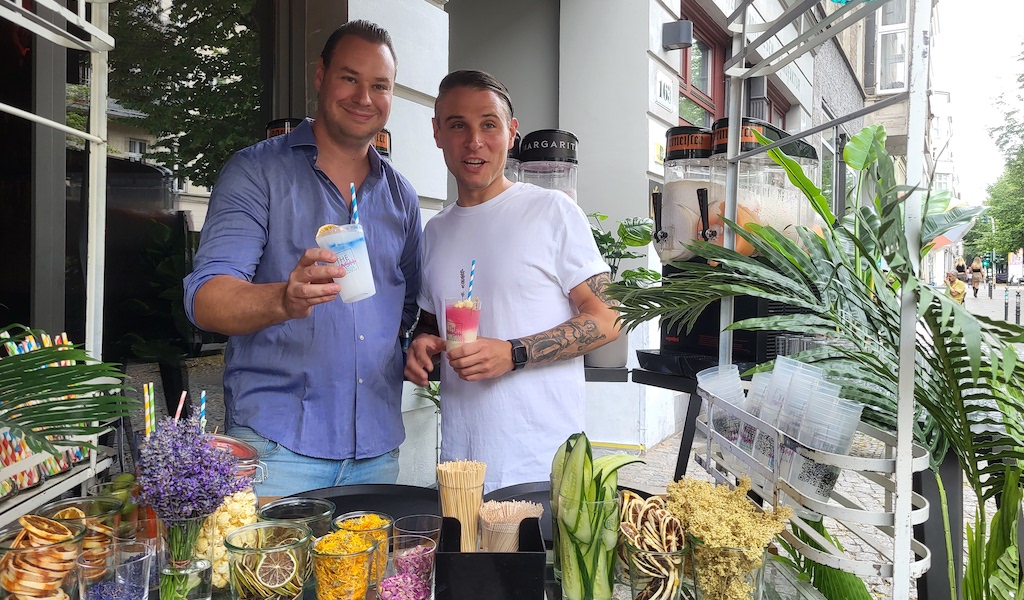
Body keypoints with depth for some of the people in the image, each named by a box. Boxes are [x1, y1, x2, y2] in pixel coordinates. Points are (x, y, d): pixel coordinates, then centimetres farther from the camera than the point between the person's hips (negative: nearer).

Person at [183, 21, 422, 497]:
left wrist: (421, 345, 3)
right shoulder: (257, 171, -2)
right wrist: (284, 300, -33)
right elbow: (206, 300, -14)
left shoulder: (400, 195, 12)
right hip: (277, 443, -4)